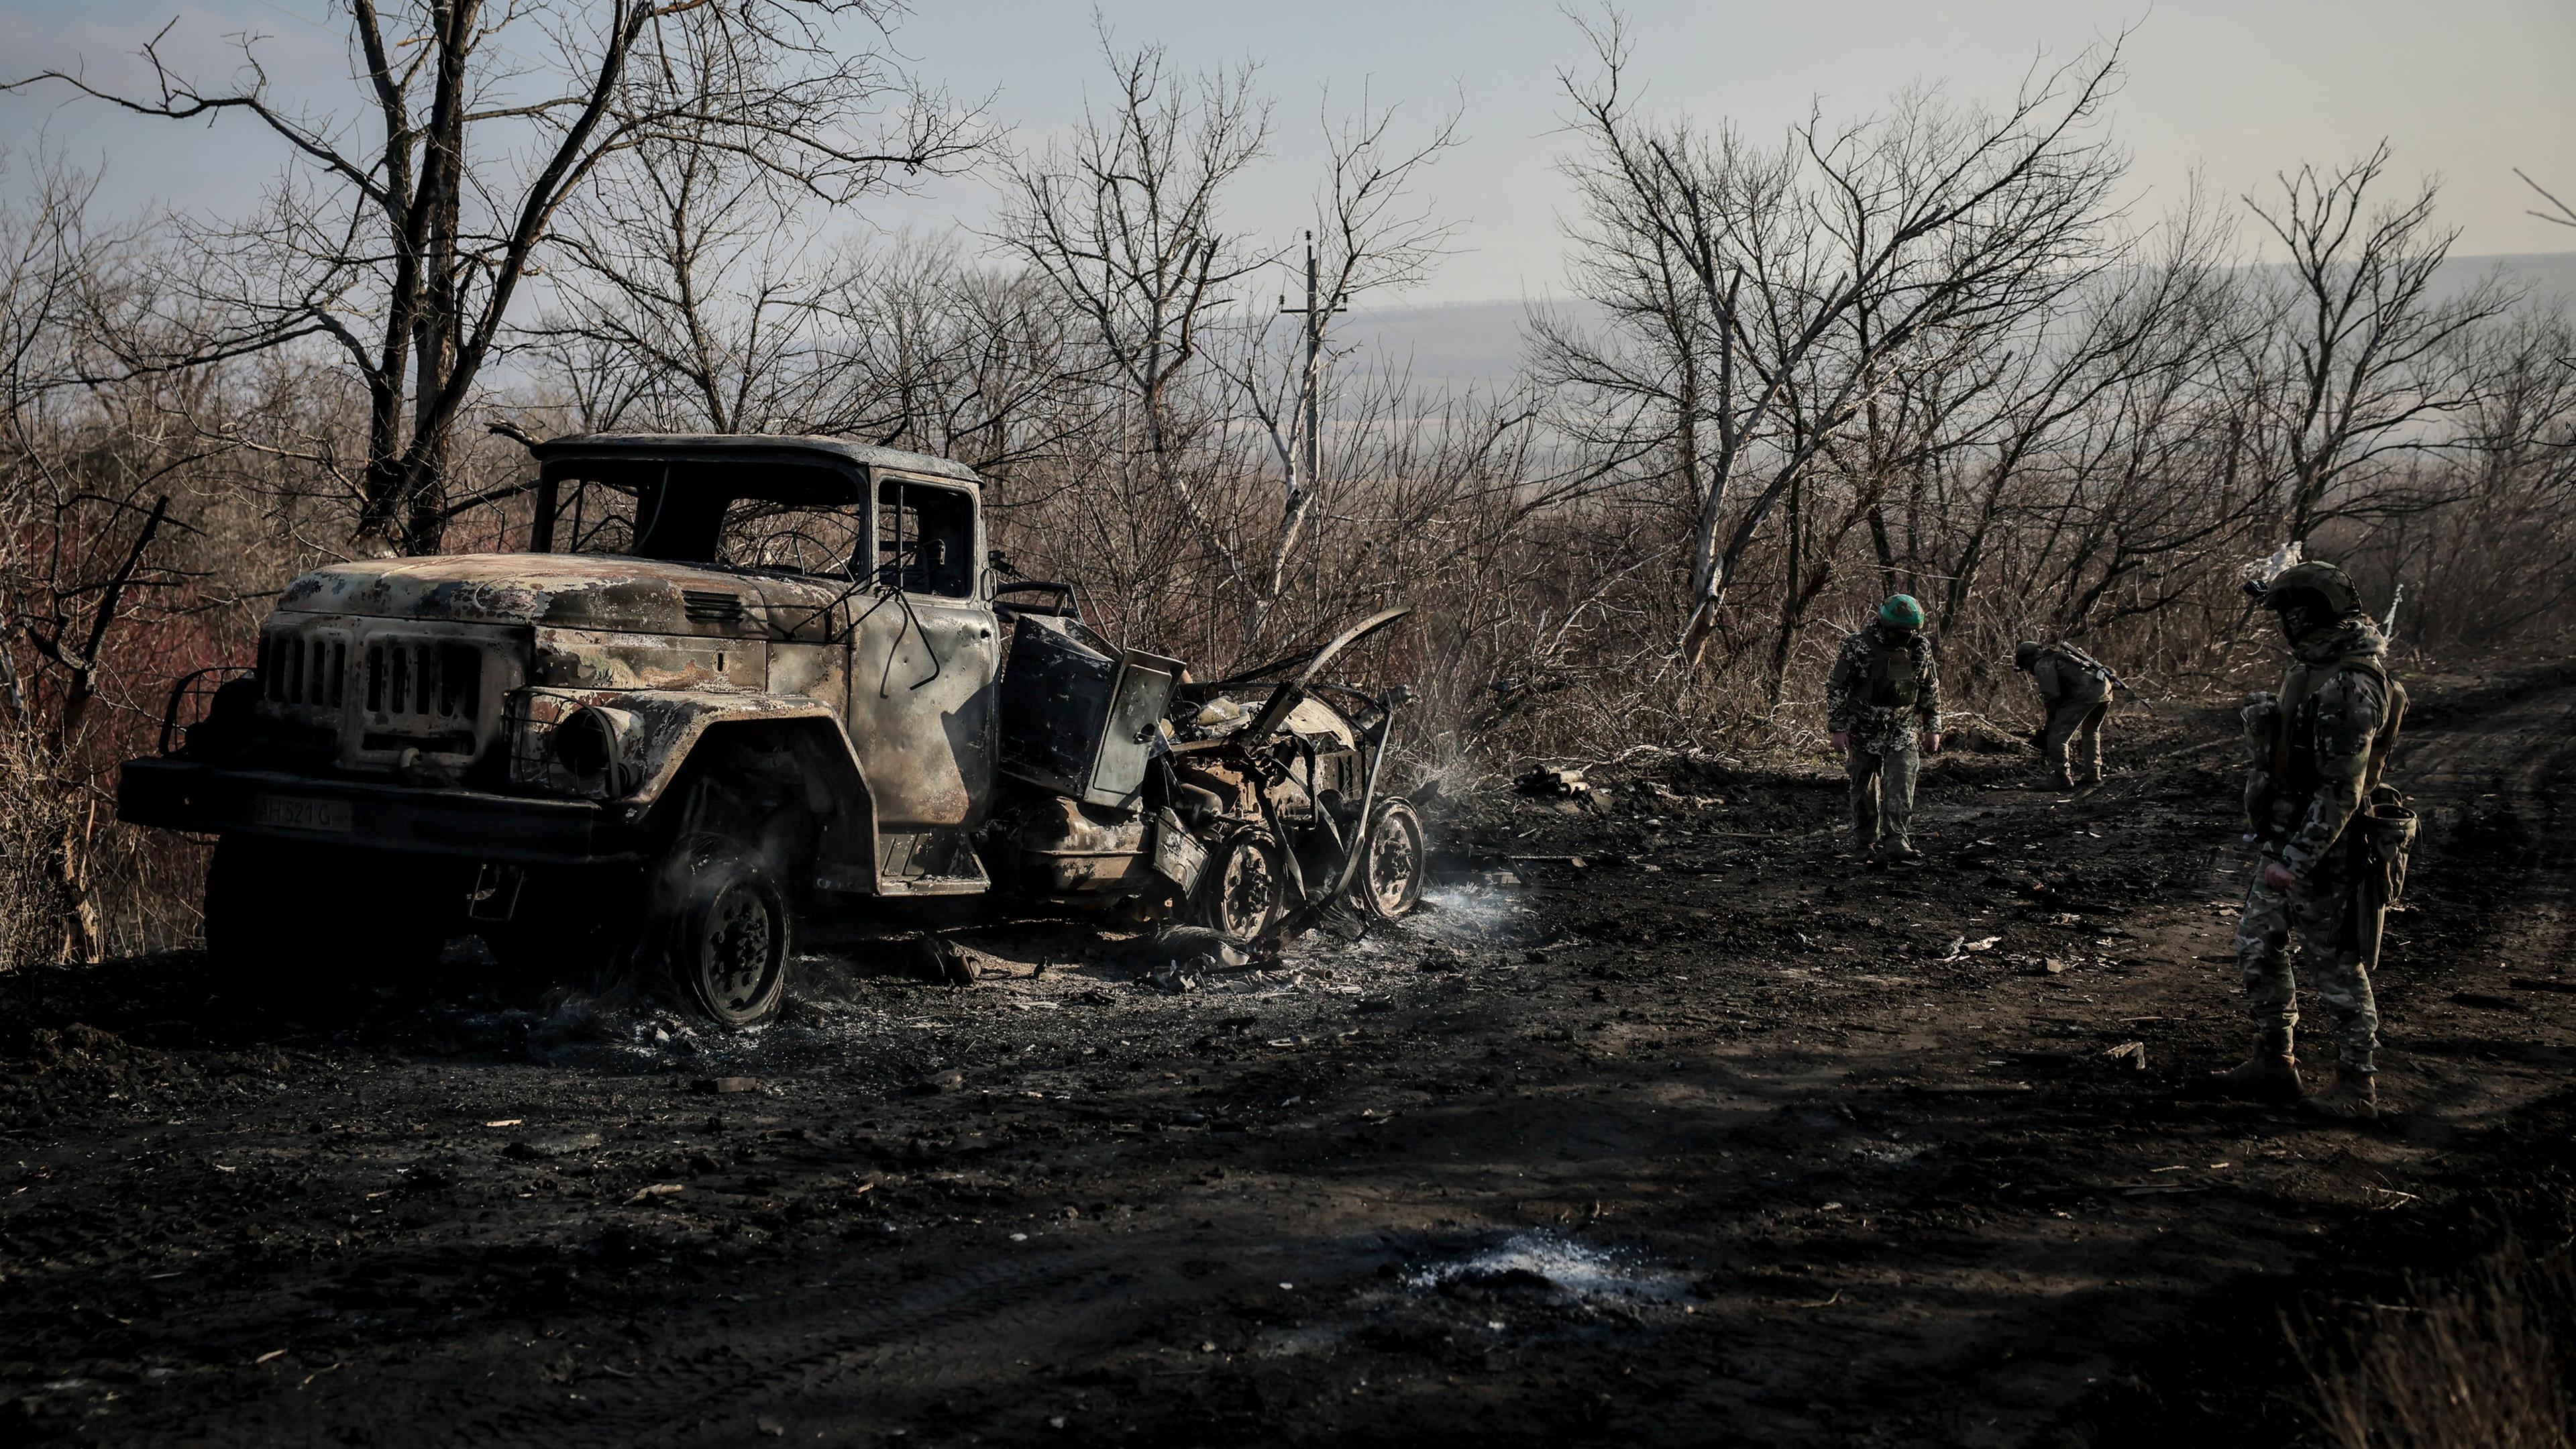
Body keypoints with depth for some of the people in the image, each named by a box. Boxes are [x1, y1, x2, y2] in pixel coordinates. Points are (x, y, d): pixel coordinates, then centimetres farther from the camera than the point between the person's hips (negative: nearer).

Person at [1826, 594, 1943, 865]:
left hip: (1903, 731, 2)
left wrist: (1932, 728, 10)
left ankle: (1895, 842, -15)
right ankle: (1865, 845, 18)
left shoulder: (1921, 647, -1)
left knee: (1901, 784, -12)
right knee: (1865, 789, 5)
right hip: (1865, 730, -2)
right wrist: (1838, 728, -12)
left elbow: (1931, 691, 12)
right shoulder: (1859, 645, -13)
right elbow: (1836, 687, -9)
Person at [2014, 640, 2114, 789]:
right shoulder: (2058, 655, 33)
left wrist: (2051, 723, 7)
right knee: (2090, 732, 29)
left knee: (2057, 736, -2)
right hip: (2105, 688, 9)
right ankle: (2092, 774, 31)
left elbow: (2052, 696, -6)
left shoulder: (2042, 664, 5)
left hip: (2085, 693, -9)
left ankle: (2062, 778, -3)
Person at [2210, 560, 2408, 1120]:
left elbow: (2341, 790, -27)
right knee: (2258, 948, 15)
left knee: (2334, 966, 1)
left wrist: (2296, 861, -27)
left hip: (2322, 847, -10)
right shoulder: (2316, 665, 3)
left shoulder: (2348, 686, -26)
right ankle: (2274, 1064, 25)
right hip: (2285, 837, 10)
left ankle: (2356, 1087, 13)